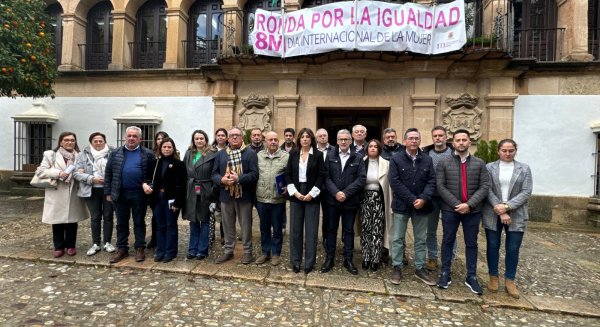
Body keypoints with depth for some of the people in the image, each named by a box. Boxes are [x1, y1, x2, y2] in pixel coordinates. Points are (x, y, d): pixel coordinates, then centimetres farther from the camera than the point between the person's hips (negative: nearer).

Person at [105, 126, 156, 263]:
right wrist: (108, 192, 4)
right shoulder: (115, 153, 6)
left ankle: (140, 248, 18)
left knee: (139, 222, 7)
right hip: (120, 194, 3)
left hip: (139, 194, -2)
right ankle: (122, 249, 23)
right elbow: (108, 174, 8)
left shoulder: (148, 154, 0)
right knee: (121, 223, 11)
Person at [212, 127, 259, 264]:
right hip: (226, 195, 4)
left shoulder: (250, 153, -4)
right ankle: (228, 251, 29)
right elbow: (214, 173, 8)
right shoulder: (220, 154, 11)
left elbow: (254, 174, -12)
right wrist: (221, 179, -13)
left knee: (246, 225, 7)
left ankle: (247, 251, 21)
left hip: (244, 195, -4)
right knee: (228, 225, 15)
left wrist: (238, 178, -22)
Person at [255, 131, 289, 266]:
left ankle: (276, 253, 26)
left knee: (277, 229, 10)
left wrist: (288, 188, -13)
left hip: (278, 200, -2)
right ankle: (265, 252, 31)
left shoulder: (286, 156, -4)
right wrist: (254, 191, 1)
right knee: (264, 228, 16)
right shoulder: (258, 156, 4)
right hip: (261, 199, 3)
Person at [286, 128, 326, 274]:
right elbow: (287, 174, 3)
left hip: (312, 196, -2)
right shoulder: (293, 154, 6)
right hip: (296, 195, 2)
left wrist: (312, 193, -11)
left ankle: (309, 262, 16)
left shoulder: (318, 155, -1)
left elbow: (322, 176, -4)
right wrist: (294, 192, -8)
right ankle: (295, 261, 19)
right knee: (295, 229, 6)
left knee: (311, 230, 3)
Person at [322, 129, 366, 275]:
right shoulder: (330, 156, 2)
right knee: (331, 229, 10)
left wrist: (346, 193, -15)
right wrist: (335, 192, -16)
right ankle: (329, 258, 22)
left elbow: (361, 179, -7)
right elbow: (326, 177, -4)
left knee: (349, 230, 11)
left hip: (350, 201, 0)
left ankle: (348, 259, 23)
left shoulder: (358, 158, 1)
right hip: (332, 199, 0)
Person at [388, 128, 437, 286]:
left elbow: (432, 181, -1)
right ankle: (396, 267, 19)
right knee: (398, 238, 6)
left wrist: (423, 199, -17)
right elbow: (394, 182, -13)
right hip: (402, 205, -3)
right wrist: (412, 199, -18)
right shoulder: (396, 159, -5)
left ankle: (420, 269, 26)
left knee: (420, 239, 13)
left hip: (421, 206, 3)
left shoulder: (427, 160, 5)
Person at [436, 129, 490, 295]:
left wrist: (469, 204, -15)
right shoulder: (443, 163, 0)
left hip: (473, 210, 1)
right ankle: (445, 274, 20)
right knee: (448, 241, 8)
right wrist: (456, 204, -15)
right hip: (450, 210, -1)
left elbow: (485, 187, -3)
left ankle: (471, 277, 23)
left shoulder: (479, 163, 5)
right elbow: (440, 187, -7)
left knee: (471, 243, 11)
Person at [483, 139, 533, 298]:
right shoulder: (489, 167, 2)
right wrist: (500, 211, -14)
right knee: (493, 247, 8)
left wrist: (507, 206, -16)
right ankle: (493, 278, 24)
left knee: (513, 249, 6)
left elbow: (526, 192, -4)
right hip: (493, 215, 0)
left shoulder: (524, 168, 5)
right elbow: (488, 190, -5)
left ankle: (510, 281, 21)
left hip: (516, 215, 1)